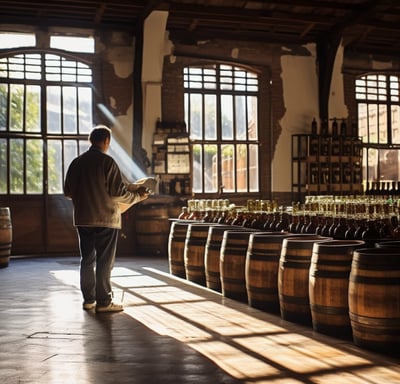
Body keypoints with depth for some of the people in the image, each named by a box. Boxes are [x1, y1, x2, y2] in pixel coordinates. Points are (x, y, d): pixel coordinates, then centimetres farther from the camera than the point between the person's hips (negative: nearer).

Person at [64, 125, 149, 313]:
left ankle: (88, 299, 19)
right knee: (104, 261, 0)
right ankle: (103, 302, 2)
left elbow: (68, 192, 11)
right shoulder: (107, 162, -12)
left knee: (87, 259, 13)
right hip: (105, 218, -6)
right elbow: (119, 192, -14)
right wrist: (138, 196, 2)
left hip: (82, 219, 6)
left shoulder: (76, 162, 6)